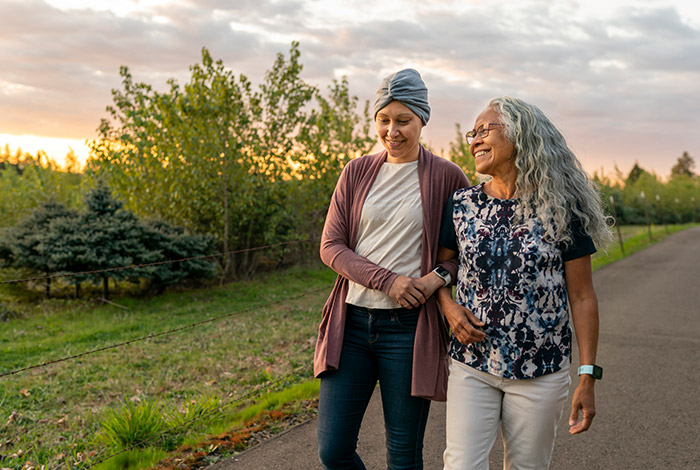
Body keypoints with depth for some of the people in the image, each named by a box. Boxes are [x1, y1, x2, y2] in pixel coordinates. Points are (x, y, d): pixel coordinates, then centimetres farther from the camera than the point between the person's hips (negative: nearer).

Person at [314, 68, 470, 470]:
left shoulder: (447, 177, -1)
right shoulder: (357, 173, 6)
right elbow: (331, 246, 2)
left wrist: (439, 277, -14)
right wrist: (387, 280, -13)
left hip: (408, 327, -2)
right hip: (351, 321, 3)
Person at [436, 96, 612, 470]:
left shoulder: (560, 210, -5)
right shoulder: (461, 204, 2)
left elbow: (582, 297, -3)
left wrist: (588, 377, -5)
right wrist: (449, 307, -7)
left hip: (541, 372, -1)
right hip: (472, 365, 2)